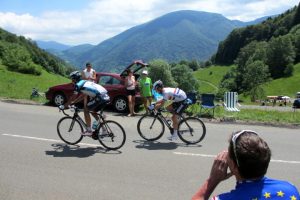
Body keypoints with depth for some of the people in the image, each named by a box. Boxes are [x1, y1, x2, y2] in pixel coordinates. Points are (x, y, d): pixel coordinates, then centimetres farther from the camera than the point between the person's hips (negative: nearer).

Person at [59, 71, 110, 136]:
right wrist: (73, 102, 37)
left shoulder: (78, 84, 0)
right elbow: (82, 96, 34)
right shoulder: (84, 82, 26)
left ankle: (89, 131, 5)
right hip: (106, 97, 9)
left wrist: (64, 106, 7)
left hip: (100, 97, -9)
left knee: (86, 110, 4)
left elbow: (73, 97, -1)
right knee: (92, 111, 23)